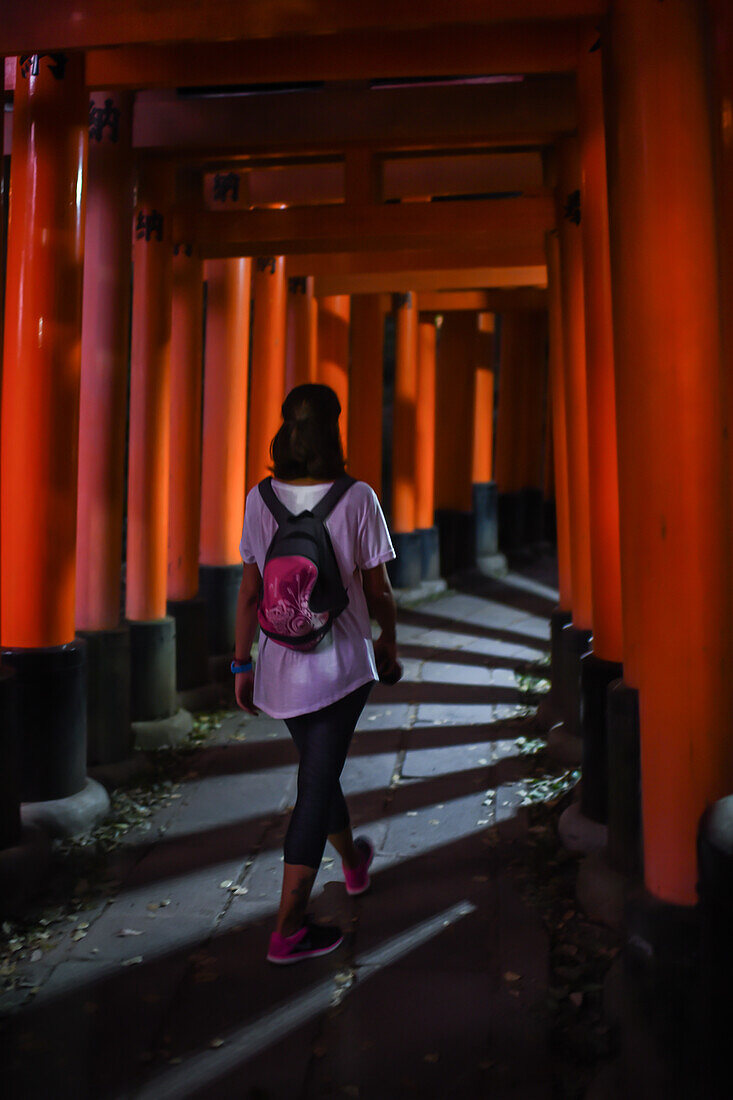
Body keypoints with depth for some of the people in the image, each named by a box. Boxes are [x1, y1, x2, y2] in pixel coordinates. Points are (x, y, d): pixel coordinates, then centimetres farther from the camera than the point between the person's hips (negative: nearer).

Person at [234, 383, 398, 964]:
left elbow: (249, 590, -1)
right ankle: (288, 928, 12)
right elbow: (378, 590, -6)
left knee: (319, 769, 24)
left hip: (281, 665, 4)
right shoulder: (357, 499, -13)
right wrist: (389, 643, 12)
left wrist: (242, 663, 9)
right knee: (318, 785, 5)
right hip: (340, 663, -4)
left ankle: (353, 861, 50)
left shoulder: (260, 499, -5)